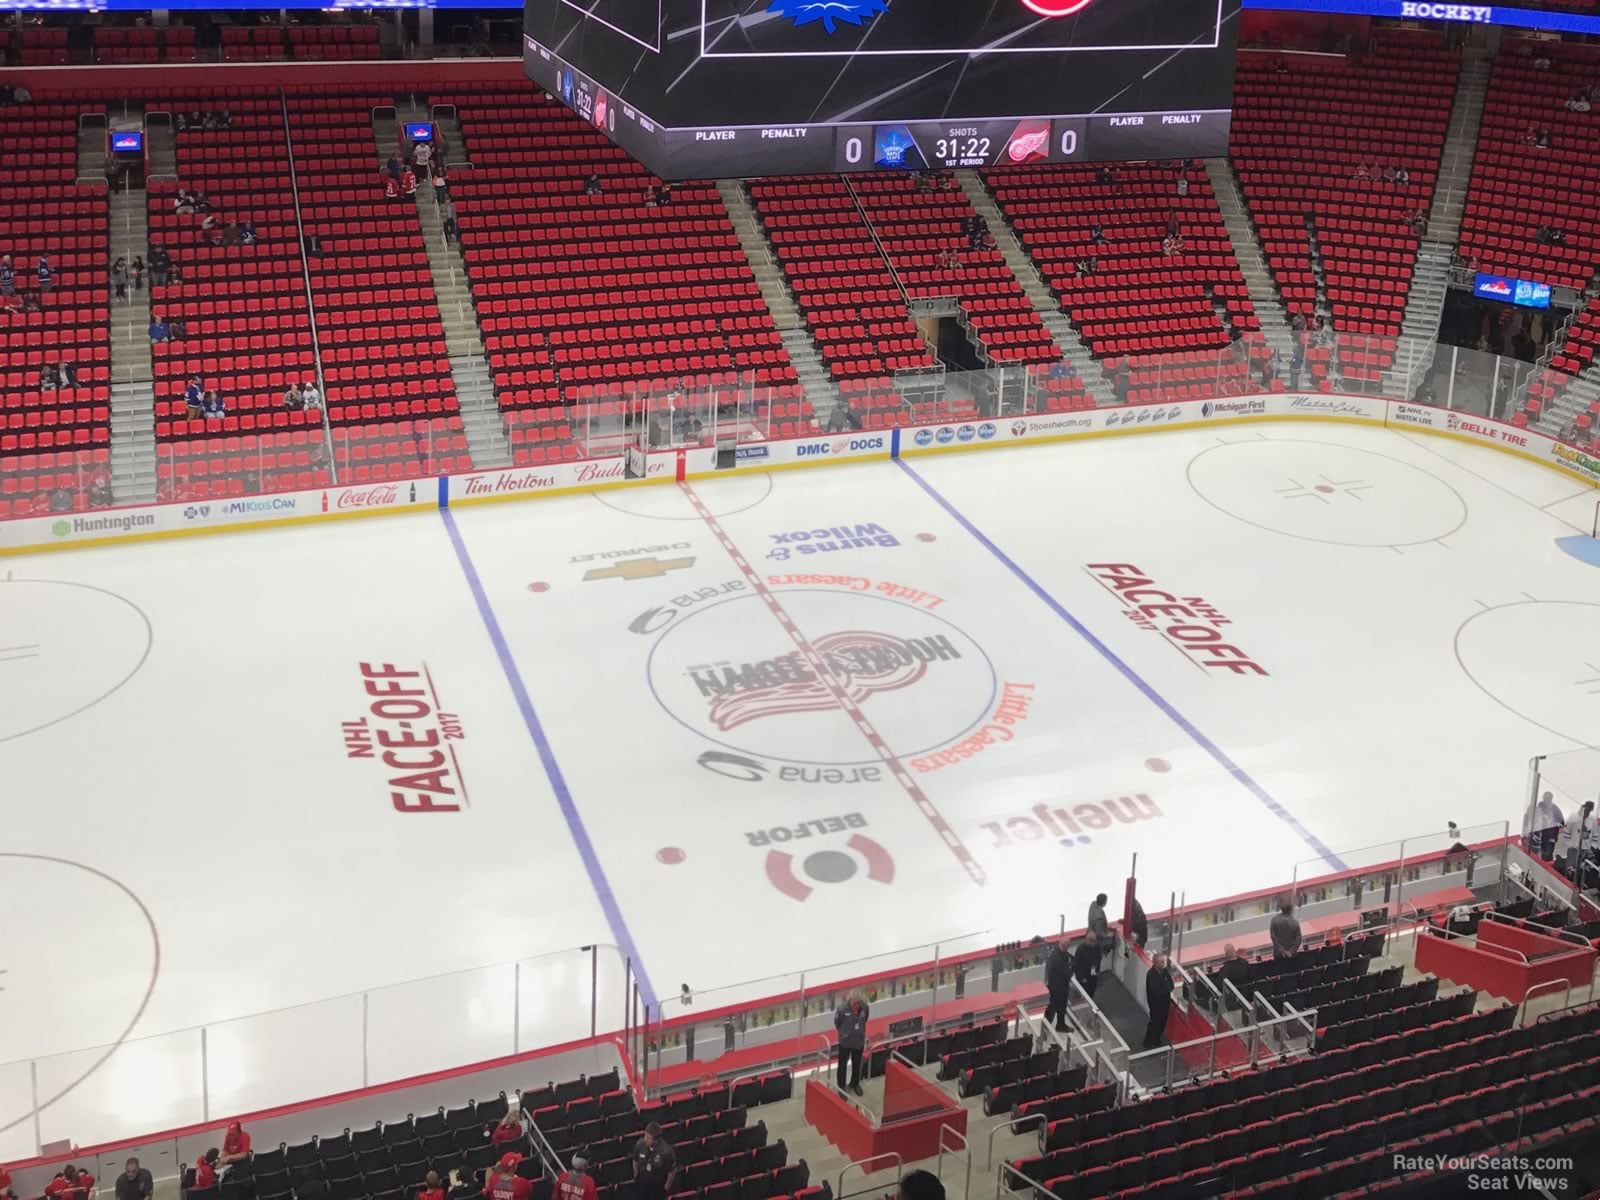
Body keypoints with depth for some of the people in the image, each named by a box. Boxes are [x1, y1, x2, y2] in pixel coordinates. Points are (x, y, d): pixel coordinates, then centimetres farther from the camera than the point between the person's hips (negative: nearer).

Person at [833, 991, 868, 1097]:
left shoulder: (865, 1007, -18)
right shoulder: (842, 1009, -28)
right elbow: (837, 1023, -9)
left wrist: (861, 1033, 7)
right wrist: (845, 1033, 1)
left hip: (859, 1041, 3)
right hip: (845, 1042, -3)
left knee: (857, 1064, 22)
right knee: (843, 1065, 13)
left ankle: (855, 1084, 44)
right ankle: (841, 1087, 31)